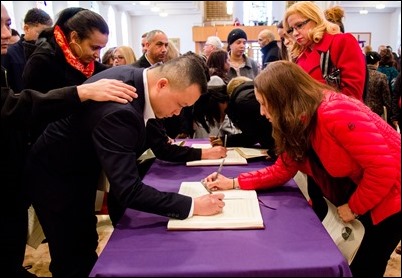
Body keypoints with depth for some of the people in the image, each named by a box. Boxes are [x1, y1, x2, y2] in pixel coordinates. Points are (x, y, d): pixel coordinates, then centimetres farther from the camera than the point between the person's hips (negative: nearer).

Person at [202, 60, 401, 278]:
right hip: (357, 190, 7)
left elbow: (384, 167, -31)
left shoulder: (335, 113, -33)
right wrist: (233, 183, -6)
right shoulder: (298, 124, -5)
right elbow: (282, 170, 1)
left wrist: (353, 207, -17)